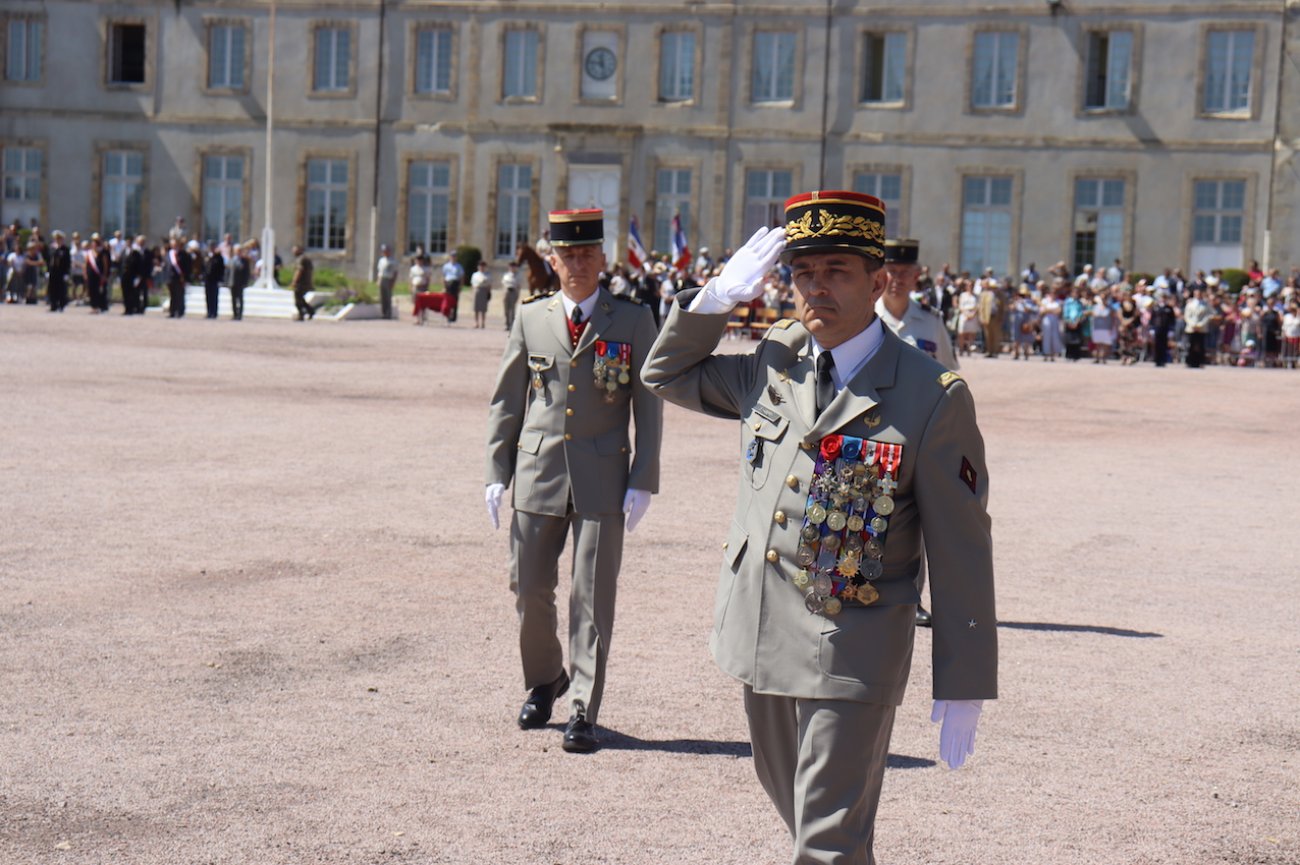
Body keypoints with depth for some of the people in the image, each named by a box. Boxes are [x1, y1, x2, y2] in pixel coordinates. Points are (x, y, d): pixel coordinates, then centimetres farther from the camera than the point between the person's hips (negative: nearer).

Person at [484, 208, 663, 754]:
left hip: (602, 478, -2)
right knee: (529, 590, 9)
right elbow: (506, 401, 10)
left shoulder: (633, 321, 1)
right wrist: (496, 473, 4)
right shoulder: (530, 318, 7)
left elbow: (648, 407, 1)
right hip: (537, 472, 2)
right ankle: (544, 680, 33)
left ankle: (583, 711, 7)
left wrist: (642, 483, -6)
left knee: (592, 598, -1)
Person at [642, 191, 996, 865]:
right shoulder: (773, 362, 5)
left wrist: (962, 688, -10)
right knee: (792, 802, 22)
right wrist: (720, 295, 2)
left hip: (852, 657, -6)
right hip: (759, 639, 6)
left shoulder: (932, 398, -11)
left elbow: (961, 552, -10)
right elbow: (667, 375, 20)